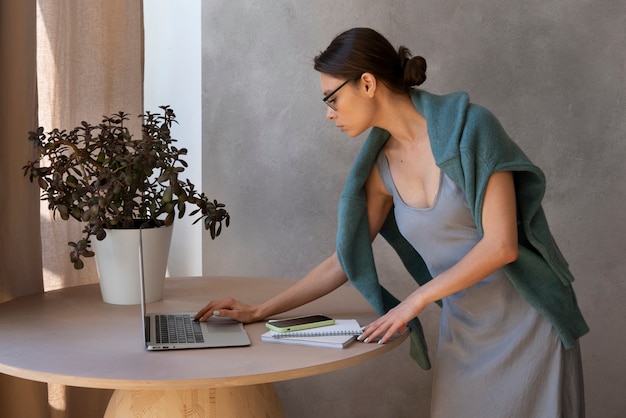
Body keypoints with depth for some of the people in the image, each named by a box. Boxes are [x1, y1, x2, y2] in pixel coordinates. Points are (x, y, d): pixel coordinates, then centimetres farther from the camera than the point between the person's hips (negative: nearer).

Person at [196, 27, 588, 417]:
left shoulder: (468, 126, -16)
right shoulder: (383, 167, 1)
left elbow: (501, 244, -20)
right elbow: (346, 261, 8)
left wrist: (416, 300, -16)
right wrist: (259, 311, 7)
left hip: (527, 320, -5)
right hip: (464, 329, 5)